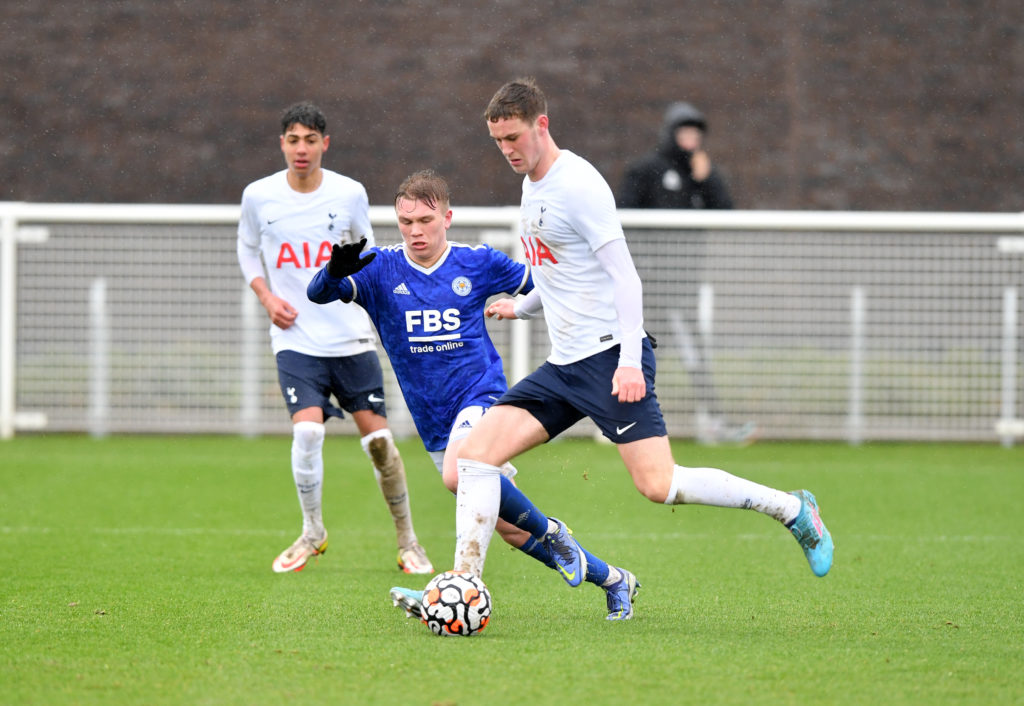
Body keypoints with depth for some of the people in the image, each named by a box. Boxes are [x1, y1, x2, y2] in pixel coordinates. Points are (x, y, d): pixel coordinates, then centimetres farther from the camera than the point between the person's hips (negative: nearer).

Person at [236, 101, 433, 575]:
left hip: (351, 337, 1)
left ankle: (407, 540, 15)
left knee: (378, 438, -2)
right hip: (295, 339, -1)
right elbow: (246, 251, 15)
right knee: (307, 429, -19)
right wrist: (266, 296, -1)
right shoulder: (259, 196, -1)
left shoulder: (350, 194, -1)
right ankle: (312, 532, 3)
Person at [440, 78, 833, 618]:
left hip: (609, 357, -9)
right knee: (474, 455, -5)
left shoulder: (578, 184, -11)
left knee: (658, 485, -16)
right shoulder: (532, 187, 17)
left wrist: (629, 362, -23)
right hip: (563, 366, 9)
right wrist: (521, 307, 26)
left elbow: (623, 277, -16)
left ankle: (792, 509, -1)